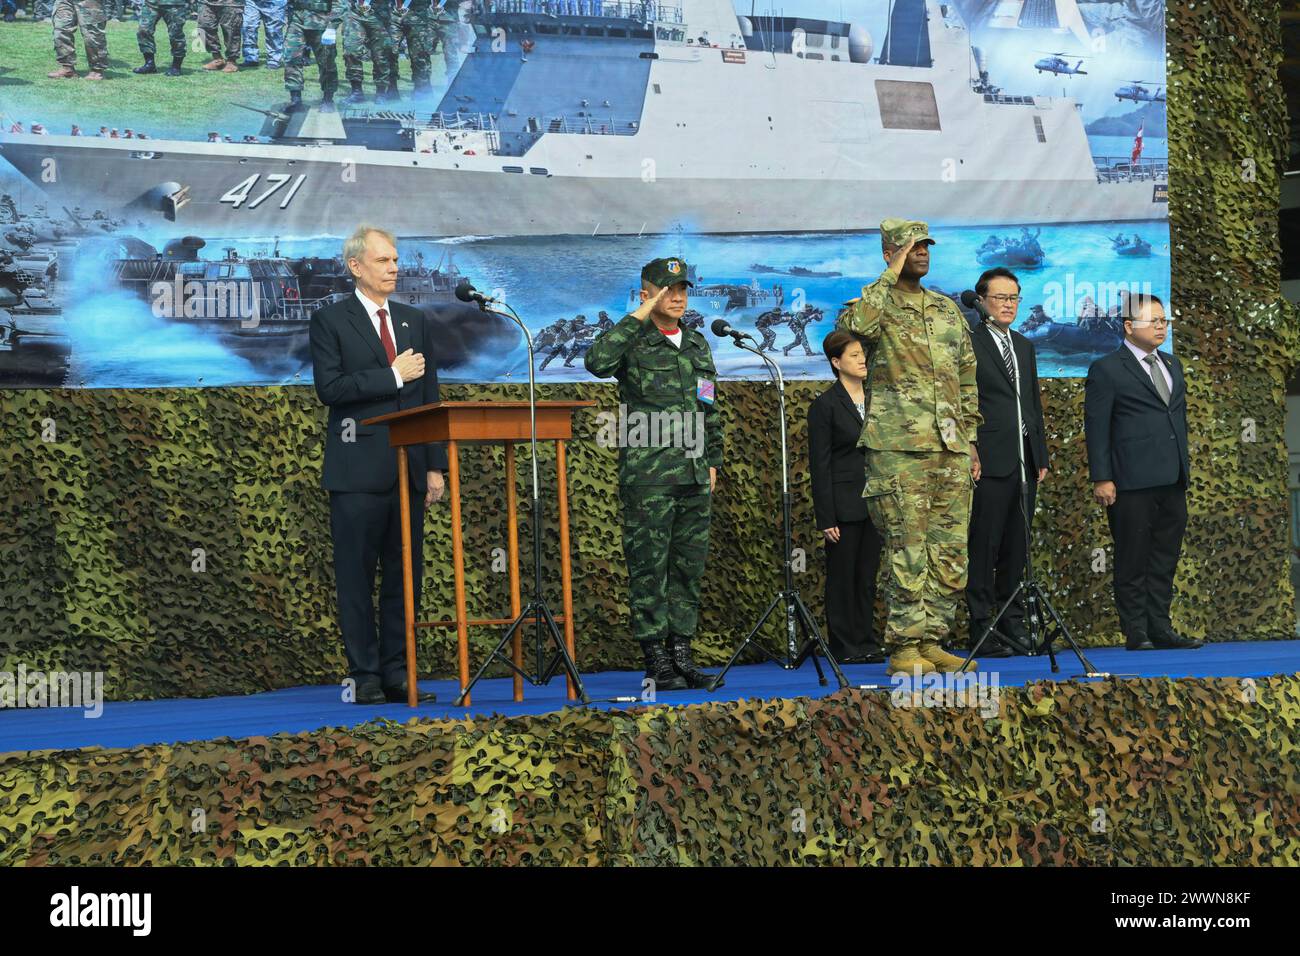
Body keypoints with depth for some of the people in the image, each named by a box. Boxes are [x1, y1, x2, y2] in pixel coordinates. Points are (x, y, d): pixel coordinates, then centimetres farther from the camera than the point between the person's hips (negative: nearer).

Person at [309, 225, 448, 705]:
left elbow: (429, 396, 15)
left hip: (409, 468, 5)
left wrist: (435, 465, 9)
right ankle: (366, 676, 6)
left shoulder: (414, 320, 16)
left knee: (406, 574, 6)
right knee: (356, 577, 0)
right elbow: (330, 388, -12)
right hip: (358, 470, -5)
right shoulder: (330, 321, 1)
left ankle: (397, 673, 12)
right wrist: (392, 376, -12)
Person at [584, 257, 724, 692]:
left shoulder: (697, 343, 18)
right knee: (648, 567, -4)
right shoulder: (634, 342, -1)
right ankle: (656, 661, 1)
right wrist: (639, 316, -18)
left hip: (694, 475, 6)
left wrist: (713, 461, 17)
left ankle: (682, 653, 15)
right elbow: (596, 361, -24)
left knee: (689, 566, 8)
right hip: (647, 473, -6)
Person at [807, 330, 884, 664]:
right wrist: (826, 518, -13)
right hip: (843, 504, -6)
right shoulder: (825, 405, -6)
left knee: (868, 575, 9)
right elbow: (819, 464, -9)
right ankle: (844, 647, 7)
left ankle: (866, 643, 15)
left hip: (873, 502, 6)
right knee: (842, 577, 1)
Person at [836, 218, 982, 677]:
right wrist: (890, 278, -16)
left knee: (950, 551, 6)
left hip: (951, 449, 6)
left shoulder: (948, 309, 19)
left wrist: (970, 440, 15)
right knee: (907, 551, -6)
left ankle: (931, 642, 14)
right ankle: (903, 648, 0)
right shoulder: (876, 304, 1)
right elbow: (851, 326, -25)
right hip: (899, 449, -6)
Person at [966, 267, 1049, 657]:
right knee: (984, 546, -5)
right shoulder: (968, 344, -5)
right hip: (991, 460, -7)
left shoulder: (1025, 346, 18)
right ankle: (982, 625, -1)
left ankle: (1012, 620, 17)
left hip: (1025, 460, 7)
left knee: (1016, 545, 10)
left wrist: (1041, 455, 17)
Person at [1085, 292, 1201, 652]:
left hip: (1173, 482, 7)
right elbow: (1096, 427, -8)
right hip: (1133, 484, -7)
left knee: (1165, 559, 10)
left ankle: (1161, 628, 17)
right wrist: (1101, 479, -13)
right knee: (1133, 561, 0)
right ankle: (1136, 633, 5)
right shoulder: (1106, 369, -5)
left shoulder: (1172, 364, 17)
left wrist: (1185, 465, 17)